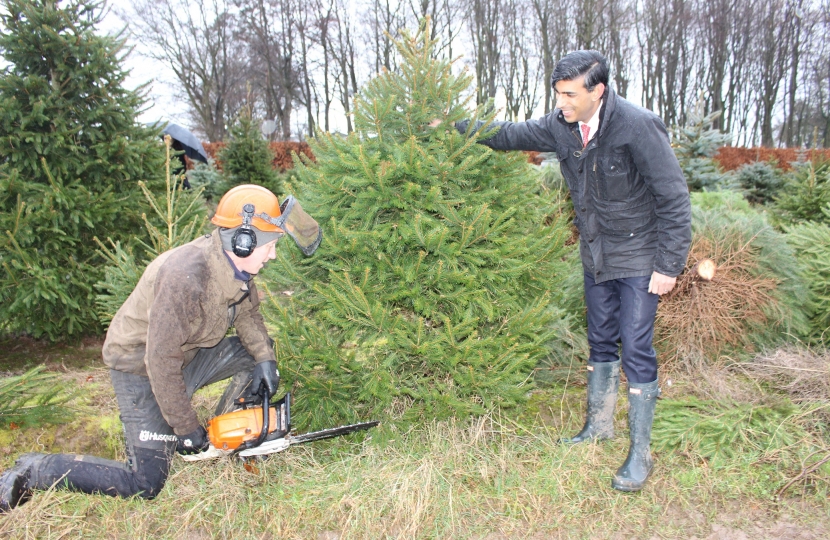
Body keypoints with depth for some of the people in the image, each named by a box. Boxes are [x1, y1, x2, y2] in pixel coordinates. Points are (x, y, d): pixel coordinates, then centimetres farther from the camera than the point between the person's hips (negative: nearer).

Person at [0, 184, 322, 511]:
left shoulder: (236, 264, -10)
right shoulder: (186, 278, -35)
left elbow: (247, 312, 9)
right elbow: (162, 361, -31)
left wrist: (264, 358, -6)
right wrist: (187, 428, -21)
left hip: (188, 353, 8)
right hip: (142, 366, -8)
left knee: (256, 353, 4)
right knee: (145, 483, -8)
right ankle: (34, 471, 6)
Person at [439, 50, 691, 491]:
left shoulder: (638, 128, -23)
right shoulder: (561, 126, -5)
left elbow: (674, 198, -18)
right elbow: (509, 135, 12)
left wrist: (669, 265, -19)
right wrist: (453, 125, 9)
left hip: (638, 260, -6)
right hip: (596, 257, 6)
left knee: (636, 350, -4)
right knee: (600, 342, 16)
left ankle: (640, 452, 9)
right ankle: (599, 424, 34)